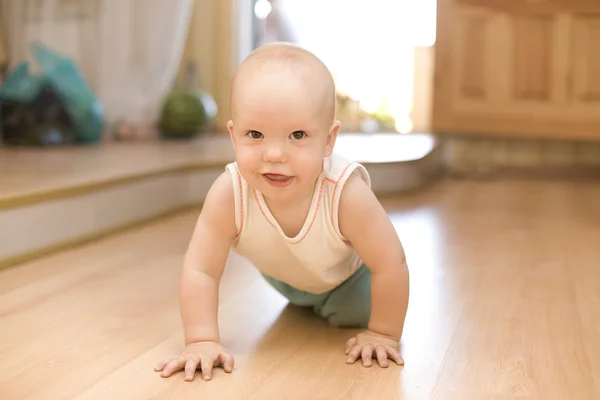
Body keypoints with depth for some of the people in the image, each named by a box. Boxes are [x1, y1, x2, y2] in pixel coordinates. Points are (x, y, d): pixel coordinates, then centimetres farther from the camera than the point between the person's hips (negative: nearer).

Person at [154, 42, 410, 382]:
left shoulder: (347, 194, -47)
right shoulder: (228, 194, -42)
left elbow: (391, 266, -35)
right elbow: (200, 271, -35)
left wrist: (383, 333, -28)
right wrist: (202, 341, -43)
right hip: (281, 272, 3)